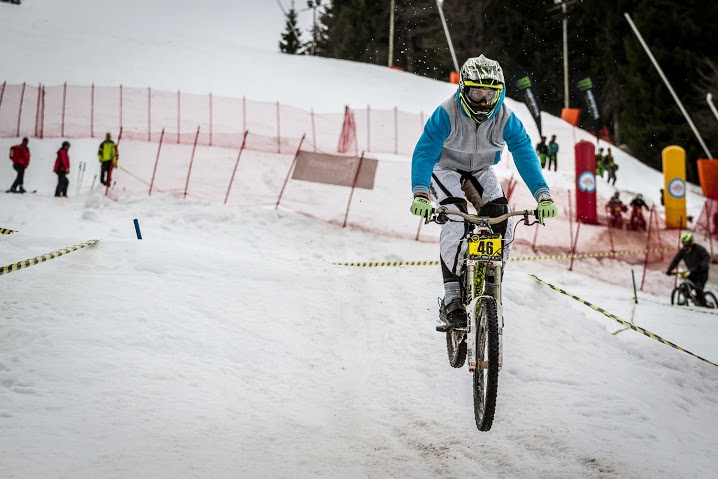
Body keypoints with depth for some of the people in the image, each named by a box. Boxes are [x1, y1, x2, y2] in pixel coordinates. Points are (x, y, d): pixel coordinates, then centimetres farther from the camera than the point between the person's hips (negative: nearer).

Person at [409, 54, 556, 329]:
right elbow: (424, 152, -37)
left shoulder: (505, 118, -23)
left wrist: (543, 195, -41)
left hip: (482, 171, 3)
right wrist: (420, 193, -52)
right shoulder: (447, 113, -31)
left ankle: (490, 287, -1)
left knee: (501, 221, -19)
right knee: (456, 219, -29)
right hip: (447, 168, -3)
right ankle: (452, 298, -27)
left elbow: (525, 155, -27)